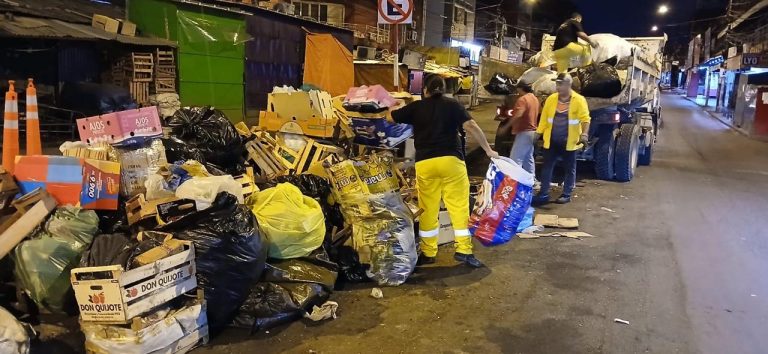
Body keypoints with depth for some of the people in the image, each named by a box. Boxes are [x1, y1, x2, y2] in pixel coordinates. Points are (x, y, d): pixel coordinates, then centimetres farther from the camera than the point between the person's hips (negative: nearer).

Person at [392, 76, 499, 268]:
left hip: (425, 163, 1)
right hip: (451, 160, -1)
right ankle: (463, 250, 8)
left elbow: (390, 117, 20)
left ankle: (428, 253, 16)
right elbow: (471, 127, -2)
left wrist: (400, 108, 41)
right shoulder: (453, 105, 8)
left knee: (428, 209, 9)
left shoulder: (416, 107, 11)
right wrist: (488, 150, 3)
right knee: (459, 206, 7)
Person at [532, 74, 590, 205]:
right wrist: (538, 133, 3)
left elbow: (585, 118, -12)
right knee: (547, 167, 5)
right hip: (552, 140, 3)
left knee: (569, 169, 8)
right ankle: (543, 194, 11)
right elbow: (544, 118, 8)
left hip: (569, 142, -3)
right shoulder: (551, 99, 5)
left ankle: (566, 195, 18)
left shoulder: (579, 100, -7)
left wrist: (584, 134, -26)